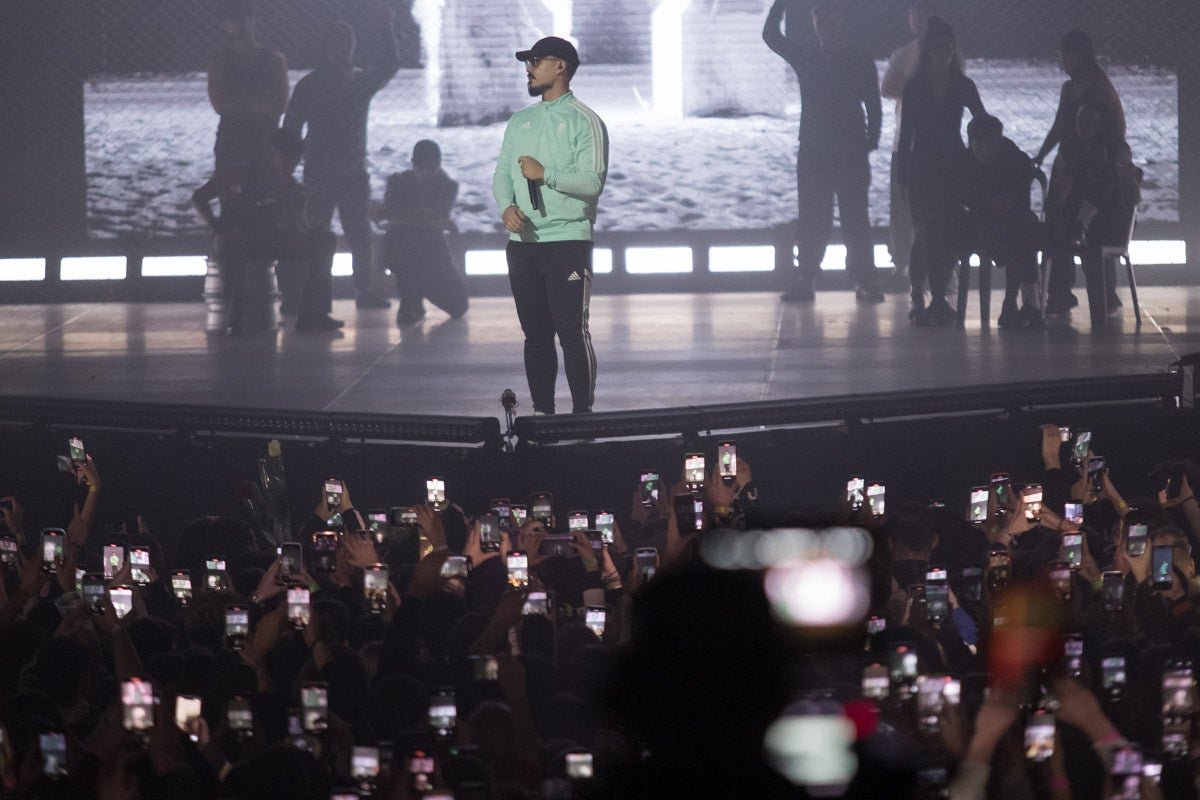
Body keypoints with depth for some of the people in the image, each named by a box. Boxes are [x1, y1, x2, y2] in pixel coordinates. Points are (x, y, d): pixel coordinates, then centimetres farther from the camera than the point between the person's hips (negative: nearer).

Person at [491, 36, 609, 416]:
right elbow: (502, 172, 12)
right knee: (535, 334, 9)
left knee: (573, 332, -8)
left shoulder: (584, 121, -3)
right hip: (523, 241, 6)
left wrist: (545, 174, -17)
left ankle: (582, 414, -6)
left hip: (567, 241, -6)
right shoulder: (520, 121, 17)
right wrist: (507, 207, -7)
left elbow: (592, 181, -12)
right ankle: (541, 412, 14)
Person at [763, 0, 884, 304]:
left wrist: (870, 141, -5)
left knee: (855, 220, -3)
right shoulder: (806, 58, 8)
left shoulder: (862, 64, 5)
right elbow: (771, 36, 7)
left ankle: (864, 282, -2)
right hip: (813, 152, 1)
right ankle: (804, 282, 0)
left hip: (852, 154, -1)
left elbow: (873, 107, 6)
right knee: (811, 221, 0)